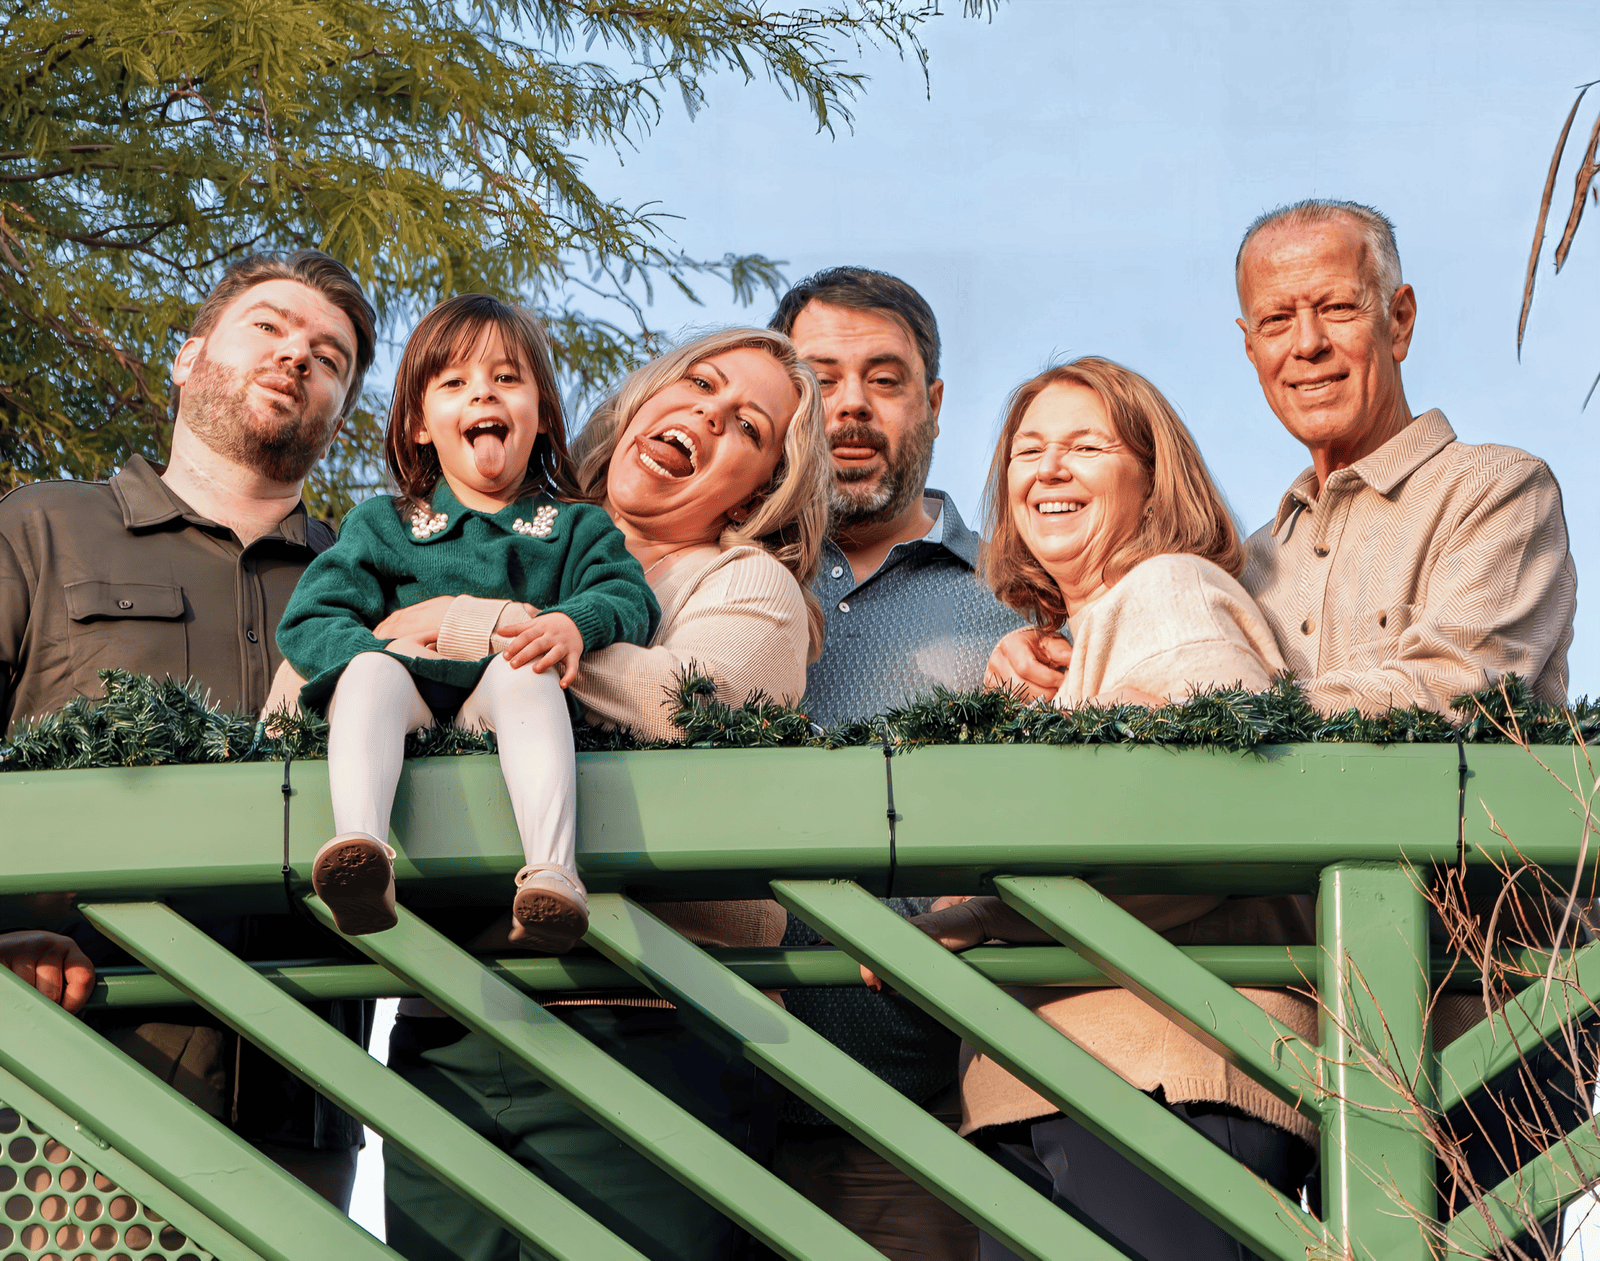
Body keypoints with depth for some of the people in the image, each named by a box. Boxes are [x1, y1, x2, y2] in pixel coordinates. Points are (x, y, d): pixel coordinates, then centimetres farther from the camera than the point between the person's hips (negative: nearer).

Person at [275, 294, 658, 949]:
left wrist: (577, 621, -19)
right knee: (370, 671, -32)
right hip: (410, 703, 1)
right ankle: (361, 851, -58)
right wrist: (381, 649, -13)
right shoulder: (381, 524, 20)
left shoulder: (573, 527, 22)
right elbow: (308, 620, 10)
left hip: (501, 703, 0)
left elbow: (628, 595, 6)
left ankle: (552, 870, -56)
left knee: (522, 674, -34)